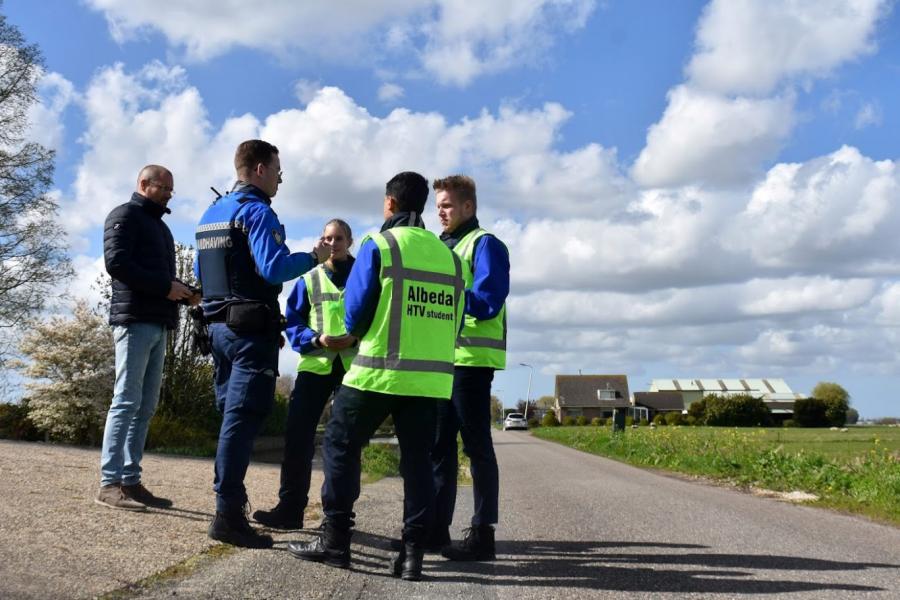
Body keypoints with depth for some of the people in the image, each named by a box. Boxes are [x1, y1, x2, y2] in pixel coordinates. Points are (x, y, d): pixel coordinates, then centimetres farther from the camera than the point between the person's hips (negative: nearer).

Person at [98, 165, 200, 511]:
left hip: (158, 323, 8)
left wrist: (185, 294, 5)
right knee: (127, 402, -11)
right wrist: (166, 287, -15)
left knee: (146, 406, 5)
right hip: (135, 320, -8)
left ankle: (130, 481, 8)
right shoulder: (125, 215, 2)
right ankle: (110, 484, -9)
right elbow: (116, 263, -13)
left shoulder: (160, 226, 27)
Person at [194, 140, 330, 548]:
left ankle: (230, 497, 25)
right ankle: (228, 514, -10)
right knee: (243, 418, -9)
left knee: (230, 415, 16)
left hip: (219, 326, 9)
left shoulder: (211, 213, 17)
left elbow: (200, 271, 23)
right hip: (252, 330, -9)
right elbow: (274, 269, -23)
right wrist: (314, 257, -8)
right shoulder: (256, 212, -12)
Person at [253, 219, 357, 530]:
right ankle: (290, 508, 2)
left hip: (354, 367, -1)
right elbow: (292, 322, 6)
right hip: (315, 365, 1)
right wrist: (316, 339, -12)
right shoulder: (309, 280, 10)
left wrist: (356, 338, -15)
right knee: (298, 436, -6)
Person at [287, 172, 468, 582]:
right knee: (417, 458, 8)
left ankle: (335, 540, 9)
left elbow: (355, 309, -4)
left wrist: (356, 334, 17)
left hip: (380, 369, -4)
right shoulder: (448, 254, 10)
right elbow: (455, 319, 12)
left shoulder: (380, 244, -4)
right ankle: (412, 552, 6)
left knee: (340, 446, 9)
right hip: (432, 376, 5)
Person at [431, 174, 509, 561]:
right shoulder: (442, 248, 21)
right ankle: (436, 527, 17)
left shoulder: (485, 244, -3)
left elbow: (486, 302, -15)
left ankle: (482, 533, 2)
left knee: (476, 445, -4)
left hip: (471, 359, -8)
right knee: (438, 445, 10)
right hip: (441, 359, 8)